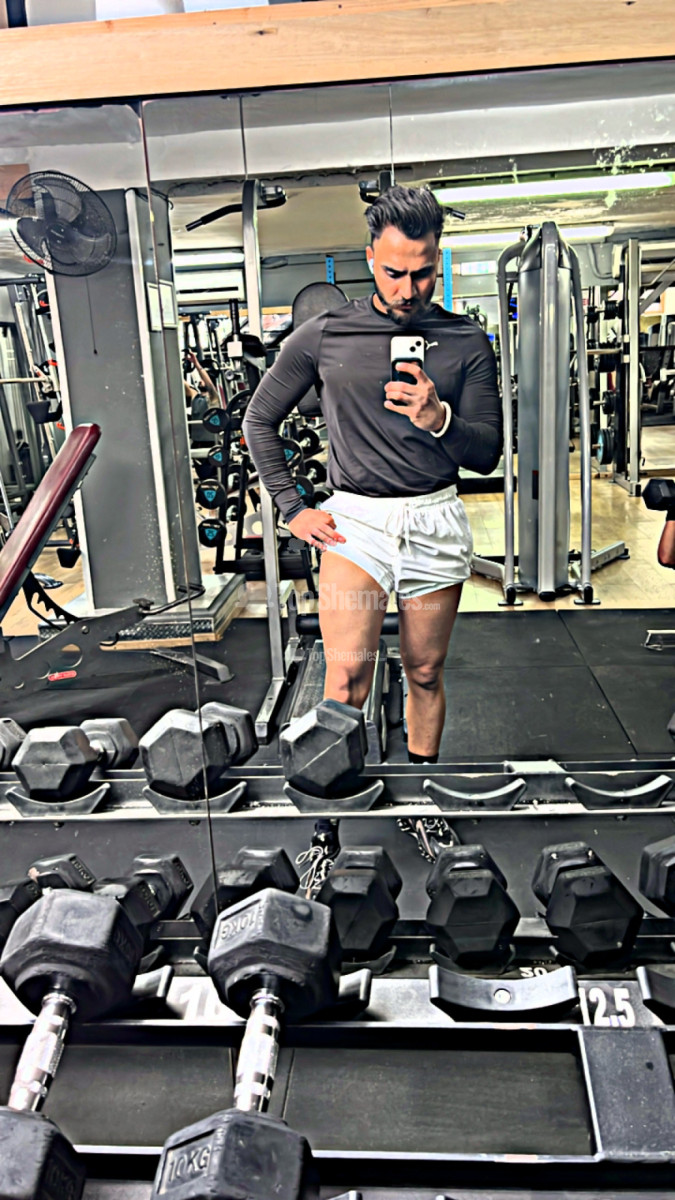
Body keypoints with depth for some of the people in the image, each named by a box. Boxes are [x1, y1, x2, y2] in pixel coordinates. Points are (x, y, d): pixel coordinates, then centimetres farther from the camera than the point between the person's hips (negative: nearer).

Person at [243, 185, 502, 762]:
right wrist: (294, 509, 3)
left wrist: (439, 419, -19)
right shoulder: (323, 336, 2)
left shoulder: (466, 342, 4)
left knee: (426, 674, 12)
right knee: (346, 682, -13)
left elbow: (487, 454, 2)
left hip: (437, 522, 2)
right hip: (354, 521, -1)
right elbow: (259, 421, 10)